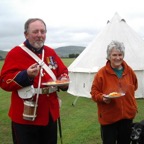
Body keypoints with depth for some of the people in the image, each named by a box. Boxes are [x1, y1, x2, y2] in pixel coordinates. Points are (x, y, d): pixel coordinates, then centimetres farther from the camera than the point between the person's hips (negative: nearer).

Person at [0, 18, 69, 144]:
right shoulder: (15, 53, -10)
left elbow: (63, 71, 16)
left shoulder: (51, 52, 9)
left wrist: (64, 81, -6)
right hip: (26, 117, -6)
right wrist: (26, 75, -30)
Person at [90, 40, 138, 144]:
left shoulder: (129, 71, 1)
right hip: (108, 117, -4)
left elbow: (134, 86, 20)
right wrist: (102, 98, -25)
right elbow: (94, 93, -7)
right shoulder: (102, 73, -12)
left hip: (127, 115, 4)